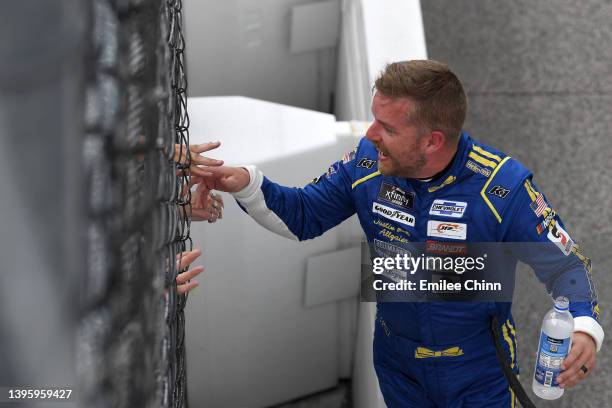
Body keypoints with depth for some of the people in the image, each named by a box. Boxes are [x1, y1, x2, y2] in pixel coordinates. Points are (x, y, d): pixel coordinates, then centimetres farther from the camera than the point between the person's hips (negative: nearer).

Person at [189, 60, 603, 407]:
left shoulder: (504, 186, -28)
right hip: (396, 360, 4)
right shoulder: (368, 162, -16)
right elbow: (303, 216, -2)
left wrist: (584, 327, -39)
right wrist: (246, 184, -21)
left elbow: (565, 264, -19)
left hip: (478, 374, -4)